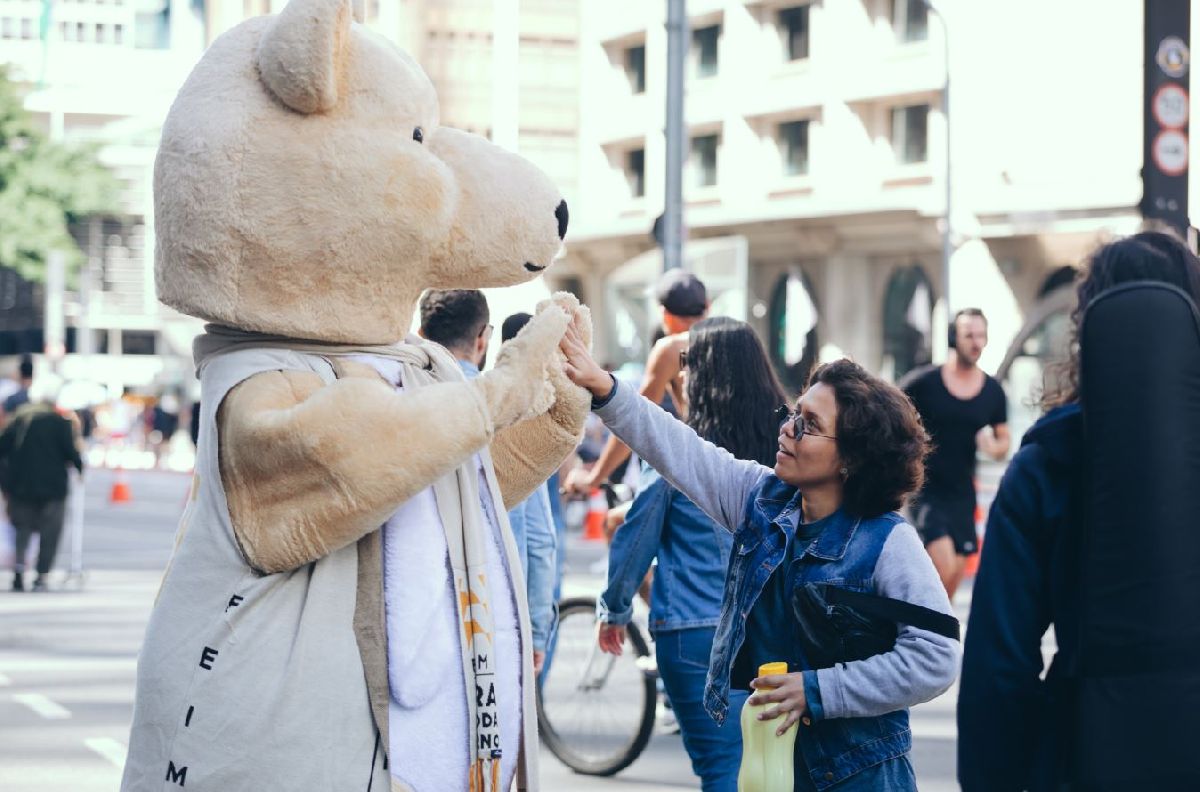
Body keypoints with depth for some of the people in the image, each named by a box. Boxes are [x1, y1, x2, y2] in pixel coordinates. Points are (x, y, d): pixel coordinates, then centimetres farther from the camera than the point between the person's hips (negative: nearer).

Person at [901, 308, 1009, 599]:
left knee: (952, 582, 7)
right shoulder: (925, 382, -9)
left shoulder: (993, 391, 3)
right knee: (945, 569, -19)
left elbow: (1003, 442, 11)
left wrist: (992, 446, -11)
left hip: (962, 494, 5)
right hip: (926, 491, -4)